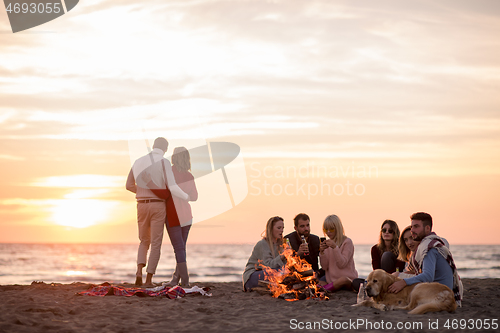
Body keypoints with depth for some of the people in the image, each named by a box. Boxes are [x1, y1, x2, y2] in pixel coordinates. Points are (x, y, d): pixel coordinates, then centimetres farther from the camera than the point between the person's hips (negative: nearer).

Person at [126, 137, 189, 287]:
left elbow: (129, 185, 19)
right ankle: (149, 279, -2)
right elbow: (172, 188, -15)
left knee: (144, 242, 17)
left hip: (142, 206, 4)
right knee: (156, 244, 4)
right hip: (158, 206, -4)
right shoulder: (164, 162, -8)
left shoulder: (138, 162, 9)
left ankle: (139, 272, -7)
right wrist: (186, 197, 5)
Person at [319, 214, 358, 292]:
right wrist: (322, 252, -11)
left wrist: (335, 248, -23)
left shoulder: (347, 242, -5)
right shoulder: (328, 243, 11)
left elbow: (342, 264, -14)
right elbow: (325, 267, 4)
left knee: (343, 280, -40)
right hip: (331, 279, 4)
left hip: (347, 278, -4)